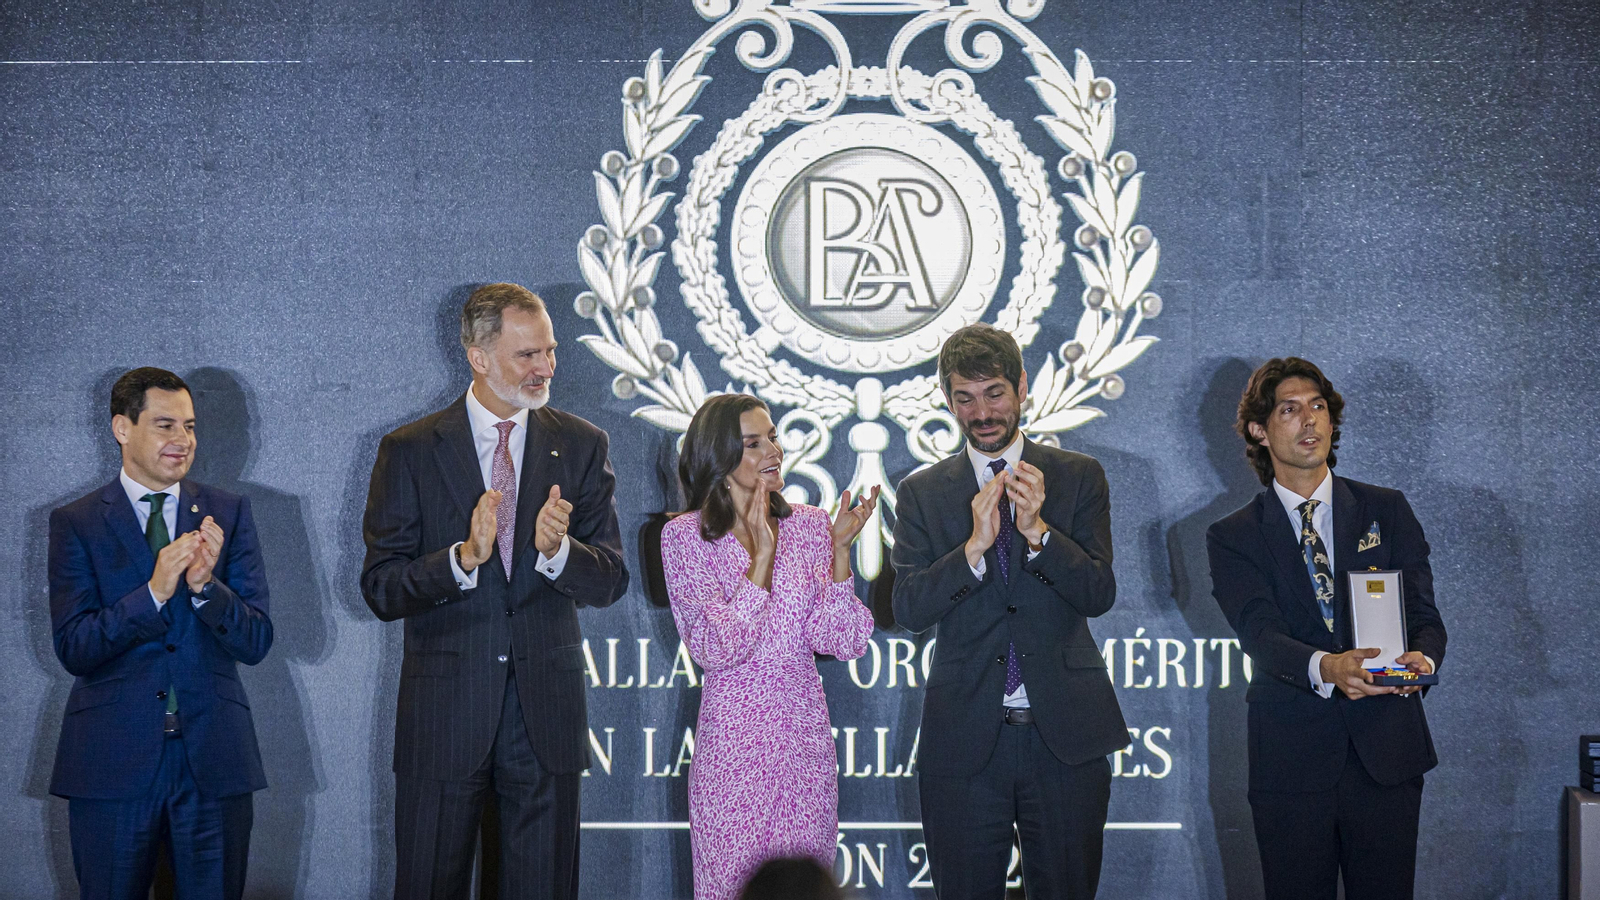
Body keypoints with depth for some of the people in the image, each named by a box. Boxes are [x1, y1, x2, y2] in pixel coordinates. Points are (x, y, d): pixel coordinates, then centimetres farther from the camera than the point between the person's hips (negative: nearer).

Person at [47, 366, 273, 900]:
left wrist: (205, 585, -18)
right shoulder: (76, 524, 2)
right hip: (112, 760, -1)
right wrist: (154, 592, -20)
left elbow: (256, 643, 0)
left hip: (213, 758, 1)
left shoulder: (228, 514, 6)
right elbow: (73, 649, -8)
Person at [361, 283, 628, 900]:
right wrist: (463, 558, -22)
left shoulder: (581, 446, 6)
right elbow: (381, 590, -5)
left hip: (546, 710, 2)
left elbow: (611, 582, 2)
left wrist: (557, 550, -19)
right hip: (444, 712, -1)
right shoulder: (410, 451, 0)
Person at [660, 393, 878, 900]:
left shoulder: (811, 526, 4)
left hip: (804, 737, 3)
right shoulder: (685, 537, -5)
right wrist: (762, 555, -21)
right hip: (732, 741, -3)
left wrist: (839, 550, -14)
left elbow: (843, 642, -3)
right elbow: (716, 649, -15)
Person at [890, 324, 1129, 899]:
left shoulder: (1079, 478, 5)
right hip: (965, 739, 0)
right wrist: (975, 546, -18)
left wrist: (1037, 530, -18)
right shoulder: (922, 493, 7)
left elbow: (1099, 594, -4)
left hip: (1065, 735, 0)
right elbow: (909, 609, -4)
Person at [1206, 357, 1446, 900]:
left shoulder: (1386, 512, 11)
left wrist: (1420, 658, -21)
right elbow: (1260, 634, -11)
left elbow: (1422, 613, 3)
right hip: (1291, 762, -1)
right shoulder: (1233, 538, 5)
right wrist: (1326, 667, -32)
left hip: (1386, 753, 1)